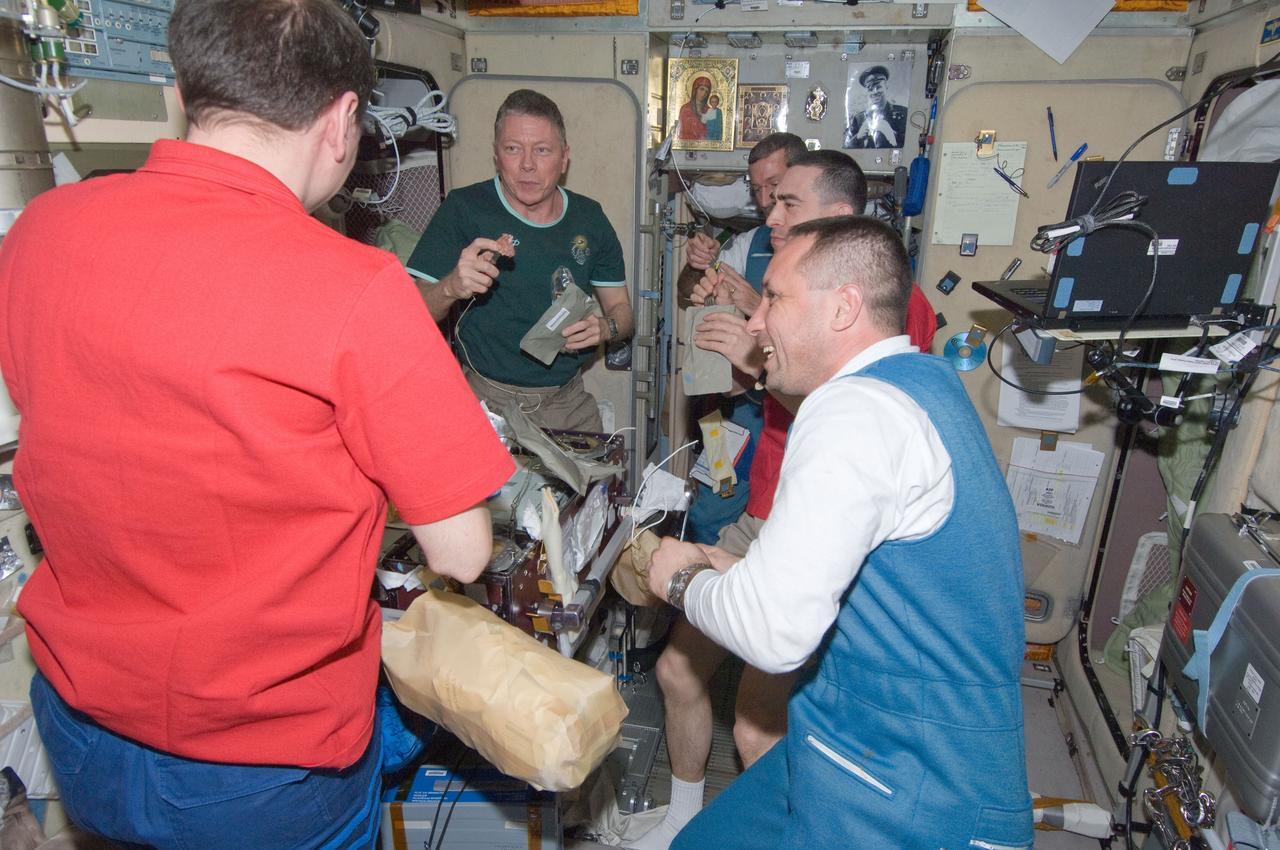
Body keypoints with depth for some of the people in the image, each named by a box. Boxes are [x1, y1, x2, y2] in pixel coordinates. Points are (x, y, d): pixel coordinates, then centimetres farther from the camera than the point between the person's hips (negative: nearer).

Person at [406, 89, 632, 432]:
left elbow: (621, 308, 13)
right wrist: (450, 288, -31)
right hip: (487, 402, -3)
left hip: (569, 403, 4)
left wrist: (605, 328, -10)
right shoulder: (464, 208, -6)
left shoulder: (589, 217, 5)